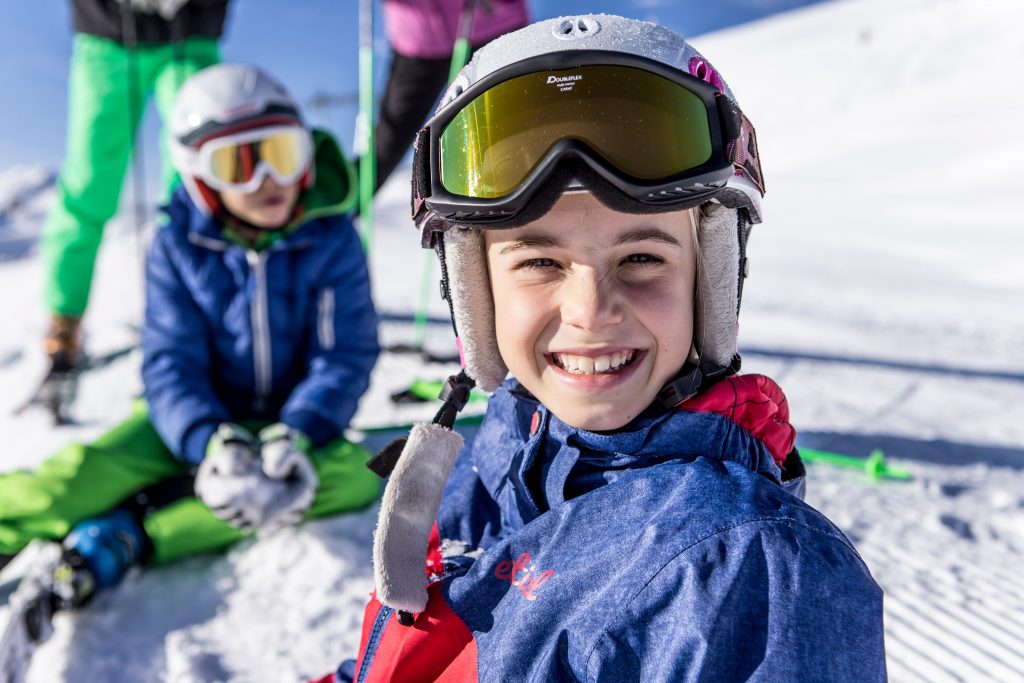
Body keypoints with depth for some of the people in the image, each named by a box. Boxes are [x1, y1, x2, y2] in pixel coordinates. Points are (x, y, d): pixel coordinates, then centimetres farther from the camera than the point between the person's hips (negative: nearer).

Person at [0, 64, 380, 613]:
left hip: (295, 421, 0)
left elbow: (347, 357, -12)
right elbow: (171, 365, -11)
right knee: (88, 472, -27)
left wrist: (294, 438, -30)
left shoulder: (332, 240, -8)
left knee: (357, 476, -32)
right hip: (195, 420, 1)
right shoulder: (177, 249, -6)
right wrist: (212, 444, -32)